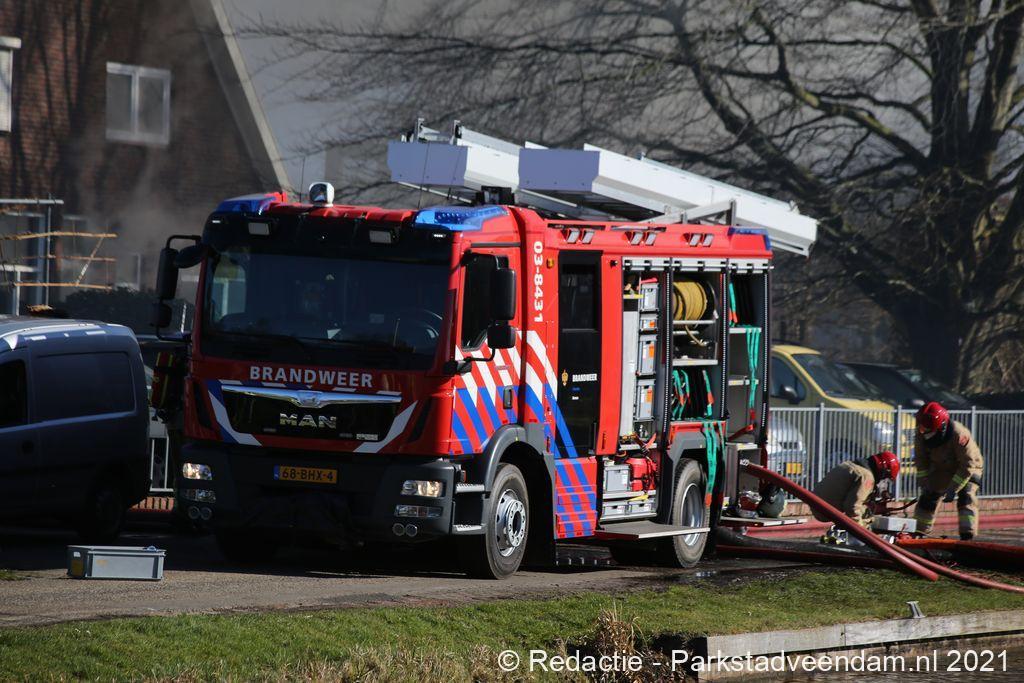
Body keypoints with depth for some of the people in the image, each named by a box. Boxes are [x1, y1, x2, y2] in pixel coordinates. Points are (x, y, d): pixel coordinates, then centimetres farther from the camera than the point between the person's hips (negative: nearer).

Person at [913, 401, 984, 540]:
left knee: (966, 499, -23)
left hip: (968, 470, -5)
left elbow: (968, 465, -32)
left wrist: (953, 489, -31)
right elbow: (921, 461, -5)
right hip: (942, 469, 5)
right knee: (928, 497, 2)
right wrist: (925, 485, -11)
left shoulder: (959, 435, -37)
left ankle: (968, 536, -25)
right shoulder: (921, 435, -20)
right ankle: (917, 533, 14)